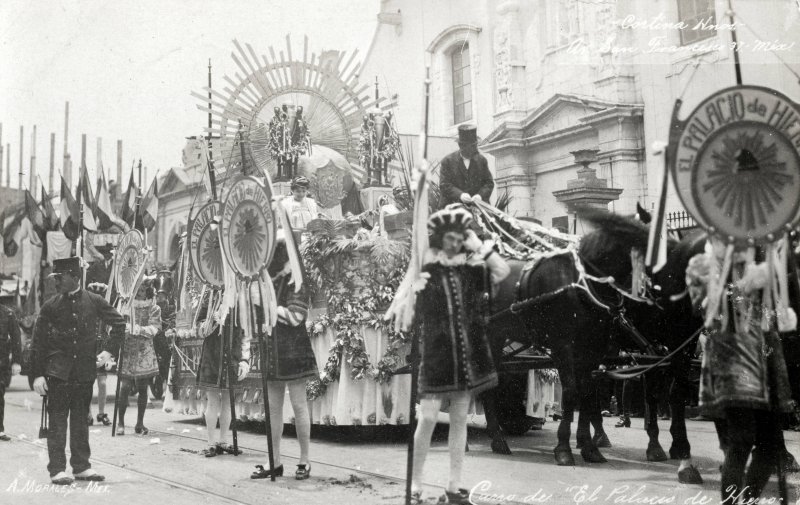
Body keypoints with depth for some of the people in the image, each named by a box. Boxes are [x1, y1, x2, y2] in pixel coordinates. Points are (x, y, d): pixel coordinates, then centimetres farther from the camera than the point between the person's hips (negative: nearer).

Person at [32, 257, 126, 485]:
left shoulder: (94, 301, 0)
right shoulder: (50, 306, -3)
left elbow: (119, 323, 10)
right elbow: (38, 342, 0)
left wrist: (109, 351, 3)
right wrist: (37, 374, -5)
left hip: (85, 370, 2)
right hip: (58, 370, -2)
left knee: (81, 420, 11)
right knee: (58, 420, -2)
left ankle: (81, 466, 19)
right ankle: (57, 469, 3)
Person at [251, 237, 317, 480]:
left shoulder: (295, 282, -7)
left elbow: (295, 316, -17)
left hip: (293, 352, -7)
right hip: (270, 353, 7)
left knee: (298, 405, 0)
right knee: (273, 407, 9)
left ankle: (304, 461, 8)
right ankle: (275, 462, 16)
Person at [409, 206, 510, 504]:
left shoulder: (469, 269, 7)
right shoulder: (425, 269, -2)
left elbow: (503, 271, -7)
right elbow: (411, 314, 0)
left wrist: (479, 246, -6)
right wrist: (415, 289, -18)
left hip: (468, 353, 4)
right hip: (436, 350, -4)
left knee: (459, 420, 7)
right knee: (428, 418, -10)